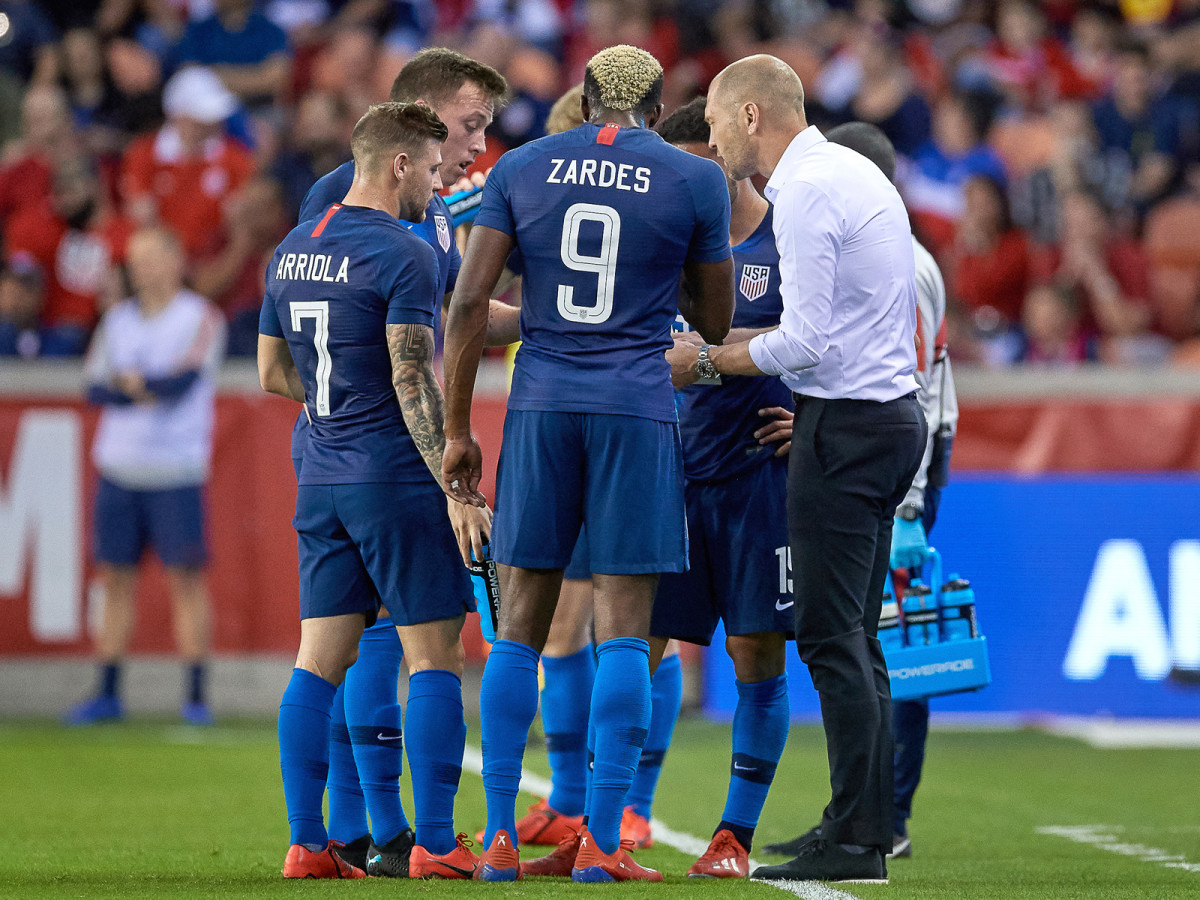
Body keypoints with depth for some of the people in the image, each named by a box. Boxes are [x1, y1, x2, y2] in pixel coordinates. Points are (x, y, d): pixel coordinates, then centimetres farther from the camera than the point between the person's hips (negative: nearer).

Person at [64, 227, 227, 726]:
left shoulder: (202, 319, -2)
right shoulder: (117, 320, 13)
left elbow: (182, 382, -15)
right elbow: (96, 388, 2)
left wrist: (128, 382, -3)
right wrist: (148, 389, -13)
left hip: (176, 473, -5)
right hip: (118, 468, 5)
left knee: (186, 577, -5)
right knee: (116, 577, 5)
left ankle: (196, 696, -2)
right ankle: (108, 694, 10)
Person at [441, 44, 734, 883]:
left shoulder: (521, 168, 7)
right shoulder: (694, 180, 2)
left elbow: (470, 303, 2)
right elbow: (716, 324, 8)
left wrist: (458, 428, 8)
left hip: (540, 404, 2)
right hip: (638, 406, -2)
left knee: (521, 622, 8)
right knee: (624, 629, -1)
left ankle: (500, 837, 5)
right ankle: (602, 843, -5)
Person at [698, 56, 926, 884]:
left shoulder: (806, 192, -14)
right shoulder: (857, 172, 16)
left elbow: (807, 342, -19)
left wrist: (708, 362, -7)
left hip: (847, 426, -10)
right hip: (893, 407, 10)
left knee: (831, 636, -9)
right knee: (855, 637, 12)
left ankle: (856, 843, -10)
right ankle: (869, 823, 14)